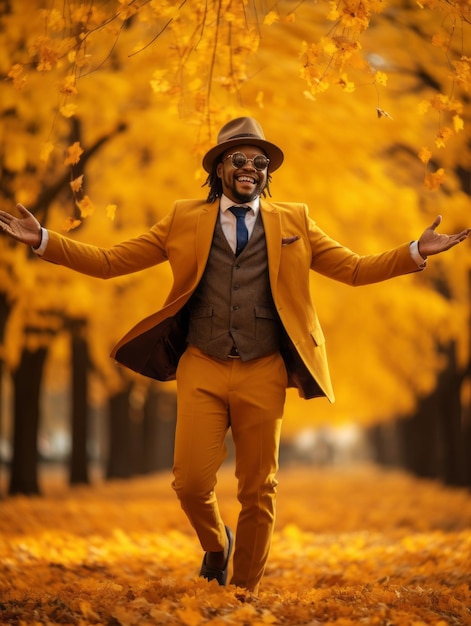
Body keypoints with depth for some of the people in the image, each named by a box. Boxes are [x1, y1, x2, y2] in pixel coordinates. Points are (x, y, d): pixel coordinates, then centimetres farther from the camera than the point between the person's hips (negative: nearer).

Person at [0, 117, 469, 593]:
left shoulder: (293, 222, 12)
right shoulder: (185, 219, 10)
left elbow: (355, 269, 11)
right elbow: (109, 261, 8)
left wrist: (417, 251, -3)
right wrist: (43, 240, -3)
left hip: (263, 374, 1)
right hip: (202, 370, 0)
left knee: (258, 493, 4)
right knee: (191, 482, -9)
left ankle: (246, 593, 20)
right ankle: (215, 547, 24)